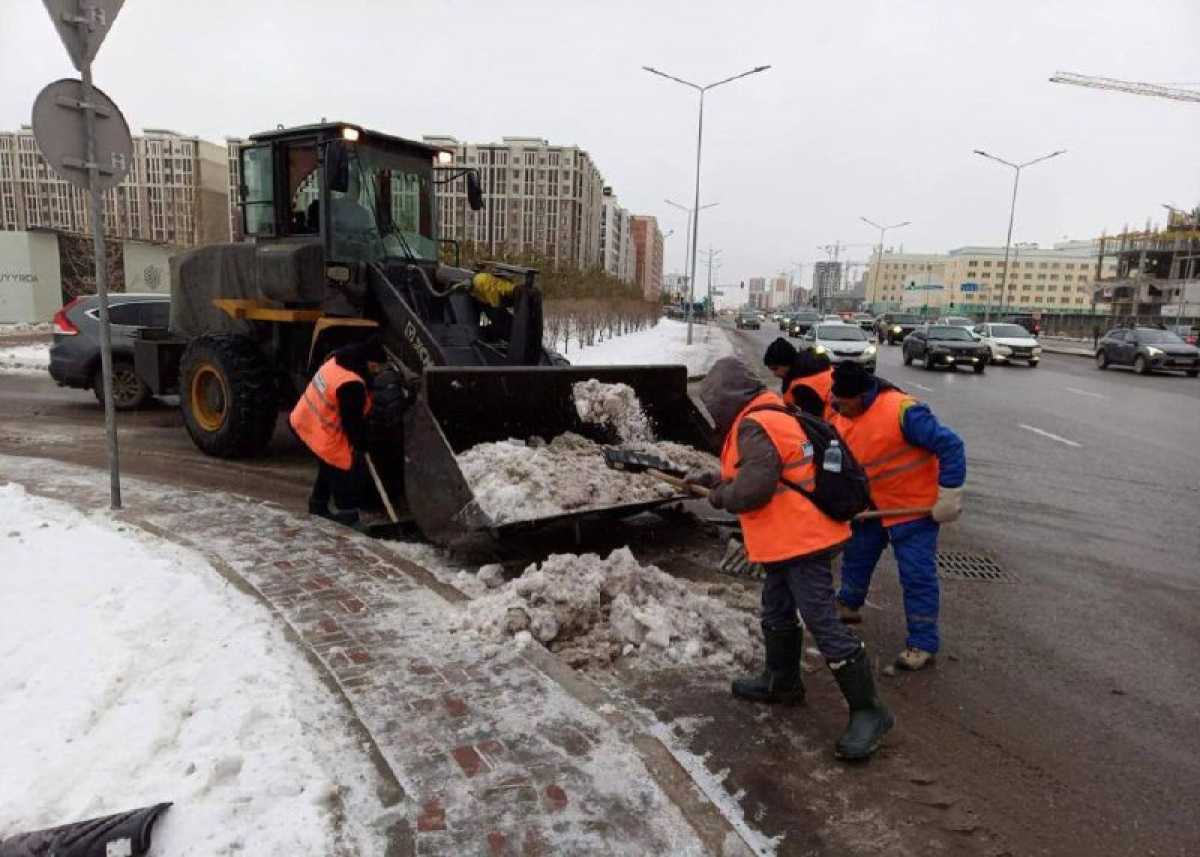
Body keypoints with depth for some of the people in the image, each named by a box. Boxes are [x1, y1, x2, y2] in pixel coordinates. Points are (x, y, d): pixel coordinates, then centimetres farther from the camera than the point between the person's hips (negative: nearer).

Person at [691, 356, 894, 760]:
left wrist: (720, 496, -8)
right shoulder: (771, 416, 15)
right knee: (776, 614, 23)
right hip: (788, 540, 11)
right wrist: (713, 479, 20)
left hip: (801, 540, -11)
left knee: (823, 624, -6)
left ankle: (868, 710, 4)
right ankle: (781, 682, 41)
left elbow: (753, 487, -26)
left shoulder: (755, 426, -20)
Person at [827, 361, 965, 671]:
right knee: (856, 556, 22)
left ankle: (923, 645, 9)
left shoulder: (902, 411, -30)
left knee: (917, 575, -2)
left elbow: (950, 446, -26)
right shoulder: (841, 418, -5)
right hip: (872, 507, 8)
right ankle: (848, 605, 46)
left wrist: (949, 497, -24)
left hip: (915, 507, -8)